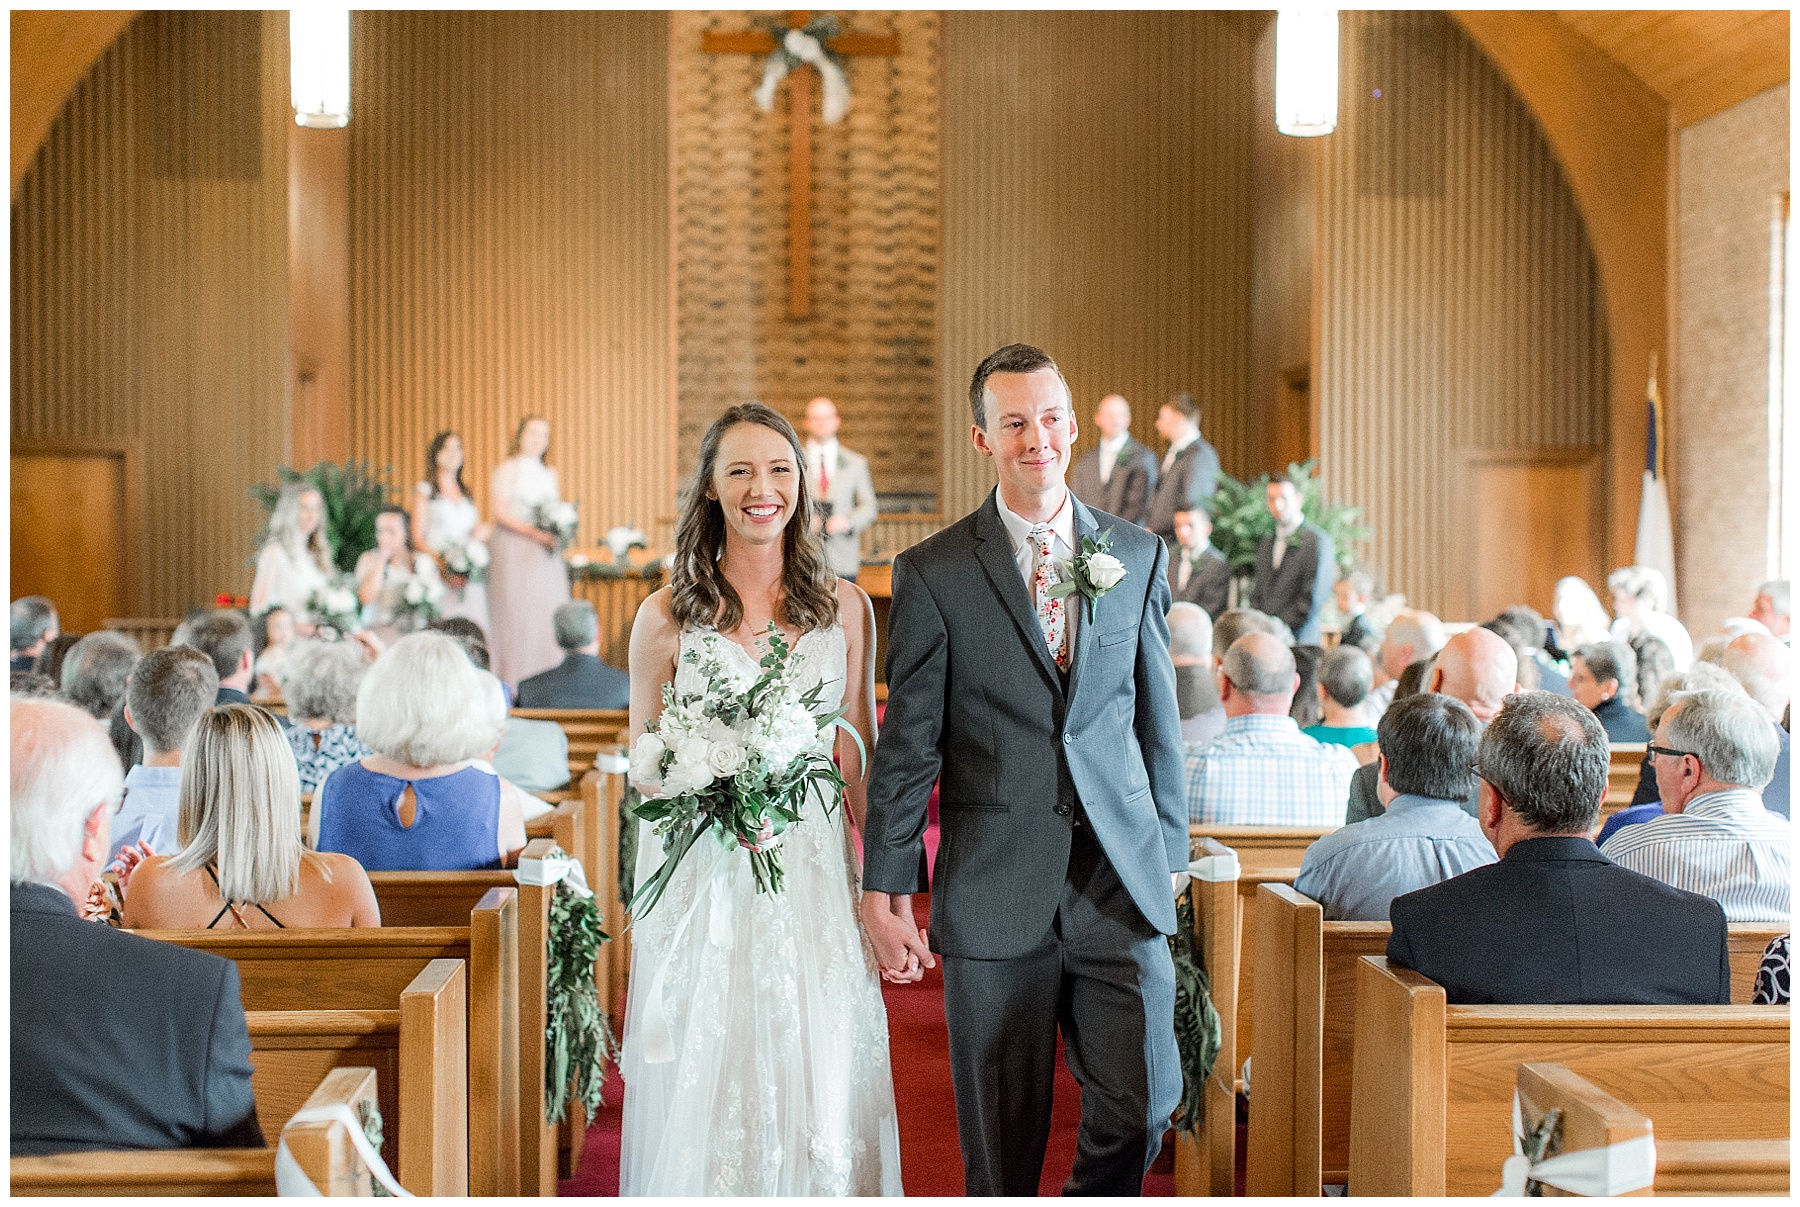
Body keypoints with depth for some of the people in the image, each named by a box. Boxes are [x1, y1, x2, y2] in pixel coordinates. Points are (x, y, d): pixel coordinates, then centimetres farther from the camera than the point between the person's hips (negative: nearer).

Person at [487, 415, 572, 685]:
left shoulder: (549, 473, 18)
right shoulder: (508, 468, 0)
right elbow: (500, 511, -9)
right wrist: (534, 532, -19)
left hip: (545, 554, 6)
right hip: (513, 551, -6)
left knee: (546, 614, 0)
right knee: (514, 615, -8)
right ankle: (511, 682, -5)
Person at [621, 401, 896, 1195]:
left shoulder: (844, 607, 6)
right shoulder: (667, 616, 1)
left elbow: (860, 758, 9)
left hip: (814, 878, 1)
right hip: (704, 884, -1)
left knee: (823, 1092, 1)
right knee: (706, 1095, 2)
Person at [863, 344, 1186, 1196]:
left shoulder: (1139, 556, 8)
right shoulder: (932, 573, -1)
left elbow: (1158, 718, 12)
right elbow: (908, 745, -1)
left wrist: (1170, 854, 11)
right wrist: (885, 891, -2)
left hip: (1120, 879, 2)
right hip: (996, 891, -2)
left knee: (1142, 1104, -1)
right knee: (1001, 1136, 8)